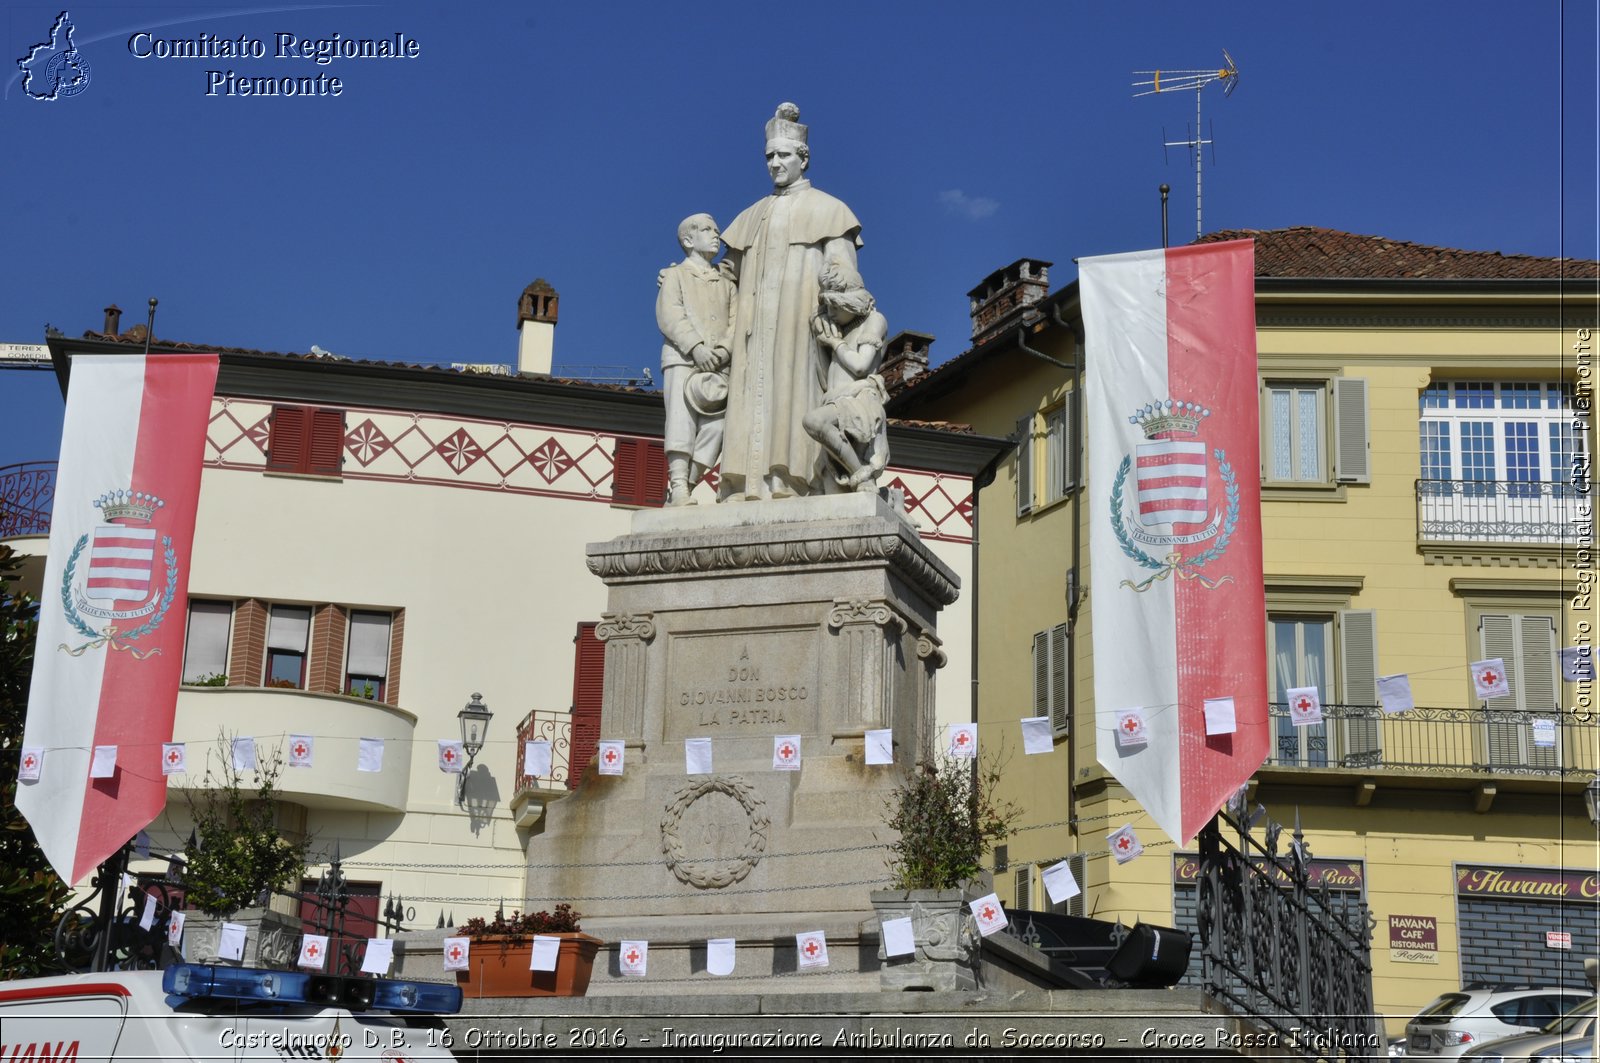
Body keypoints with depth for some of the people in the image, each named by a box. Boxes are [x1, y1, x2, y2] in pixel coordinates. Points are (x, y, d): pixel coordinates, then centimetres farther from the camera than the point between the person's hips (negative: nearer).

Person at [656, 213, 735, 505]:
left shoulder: (726, 283, 26)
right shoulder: (676, 275, 14)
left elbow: (735, 321, 13)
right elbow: (669, 315, -2)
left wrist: (724, 349, -8)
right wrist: (695, 345, -16)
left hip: (718, 364, 4)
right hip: (682, 356, -4)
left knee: (716, 423, -11)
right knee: (681, 417, -15)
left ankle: (684, 487, -10)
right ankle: (678, 486, -23)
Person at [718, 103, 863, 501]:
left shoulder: (827, 209, 8)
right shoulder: (752, 217, 23)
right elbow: (734, 281, 20)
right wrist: (729, 331, 8)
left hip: (801, 326, -4)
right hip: (756, 329, 5)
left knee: (793, 397, -14)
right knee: (752, 399, -6)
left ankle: (790, 487, -20)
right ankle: (748, 489, -12)